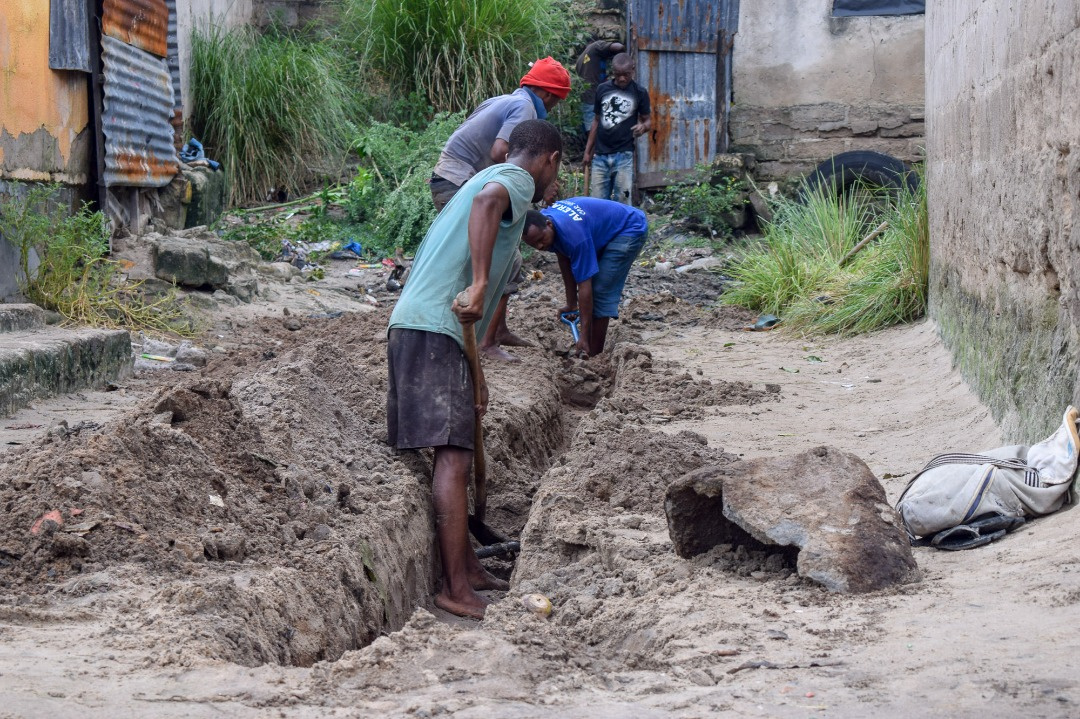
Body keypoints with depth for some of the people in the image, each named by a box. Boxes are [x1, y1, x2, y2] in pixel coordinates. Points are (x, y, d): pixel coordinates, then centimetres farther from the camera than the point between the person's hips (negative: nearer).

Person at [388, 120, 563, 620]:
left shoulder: (489, 178, 29)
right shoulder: (518, 180, 0)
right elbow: (488, 201, -28)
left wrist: (474, 377, 32)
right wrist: (480, 285, -32)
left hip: (414, 327, 10)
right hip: (433, 331, -10)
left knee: (456, 453, 16)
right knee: (453, 456, -11)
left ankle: (467, 566, 24)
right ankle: (456, 588, -11)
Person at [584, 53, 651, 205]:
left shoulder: (639, 93, 1)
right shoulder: (602, 90, 8)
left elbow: (646, 120, 7)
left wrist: (643, 126, -18)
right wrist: (588, 151, 14)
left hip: (624, 156, -3)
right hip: (600, 155, 3)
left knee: (622, 202, -5)